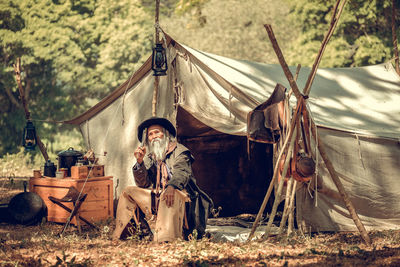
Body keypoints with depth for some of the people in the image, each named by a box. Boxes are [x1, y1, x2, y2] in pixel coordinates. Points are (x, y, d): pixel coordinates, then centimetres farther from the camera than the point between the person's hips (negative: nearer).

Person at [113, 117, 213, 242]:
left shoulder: (179, 151, 0)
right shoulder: (149, 157, 15)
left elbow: (181, 172, -19)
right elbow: (143, 184, 6)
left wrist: (172, 186, -41)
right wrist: (140, 162, -9)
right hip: (156, 198, 6)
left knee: (171, 194, -39)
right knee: (128, 192, 0)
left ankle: (167, 238, -52)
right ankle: (119, 235, 1)